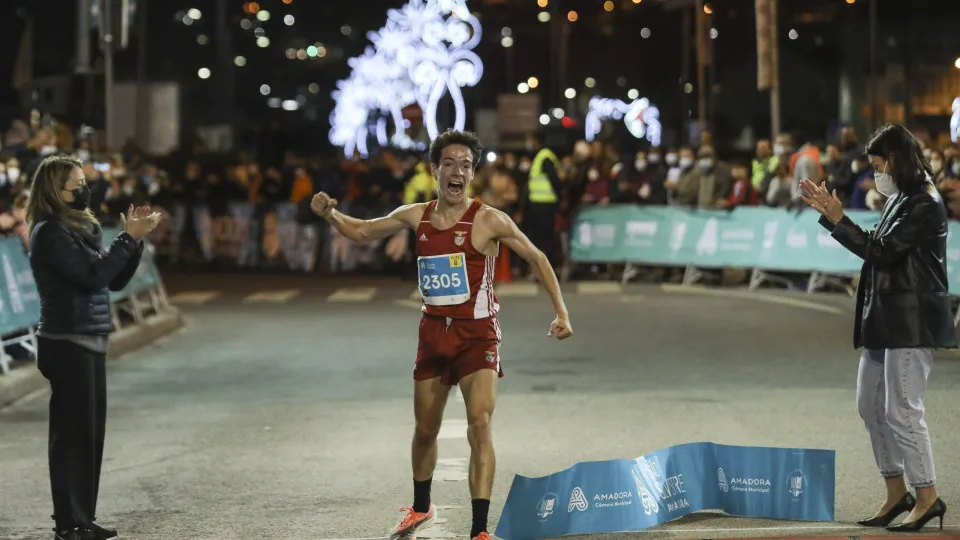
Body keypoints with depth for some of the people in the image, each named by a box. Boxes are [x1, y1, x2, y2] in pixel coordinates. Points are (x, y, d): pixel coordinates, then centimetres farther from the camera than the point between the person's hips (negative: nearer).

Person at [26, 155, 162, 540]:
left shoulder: (78, 228, 16)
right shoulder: (50, 232, -12)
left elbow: (114, 281, 15)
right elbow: (91, 276, -20)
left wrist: (135, 239, 2)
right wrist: (128, 238, -16)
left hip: (87, 343, 9)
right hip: (67, 344, -9)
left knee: (90, 433, 9)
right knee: (72, 433, -6)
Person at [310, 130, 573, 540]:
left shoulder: (489, 220, -10)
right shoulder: (416, 217, 2)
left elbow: (537, 258, -2)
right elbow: (362, 232, 16)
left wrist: (561, 313, -9)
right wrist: (330, 214, -4)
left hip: (477, 335, -4)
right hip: (433, 333, 4)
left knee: (479, 426, -19)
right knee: (425, 430, 16)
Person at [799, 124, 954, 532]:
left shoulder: (924, 206, -14)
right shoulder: (900, 201, 15)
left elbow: (881, 250, -18)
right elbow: (877, 248, 20)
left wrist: (837, 219, -17)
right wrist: (828, 212, 18)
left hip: (911, 322, -10)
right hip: (886, 320, 10)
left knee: (902, 410, -9)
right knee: (871, 406, 12)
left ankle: (928, 498, 0)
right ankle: (897, 494, 20)